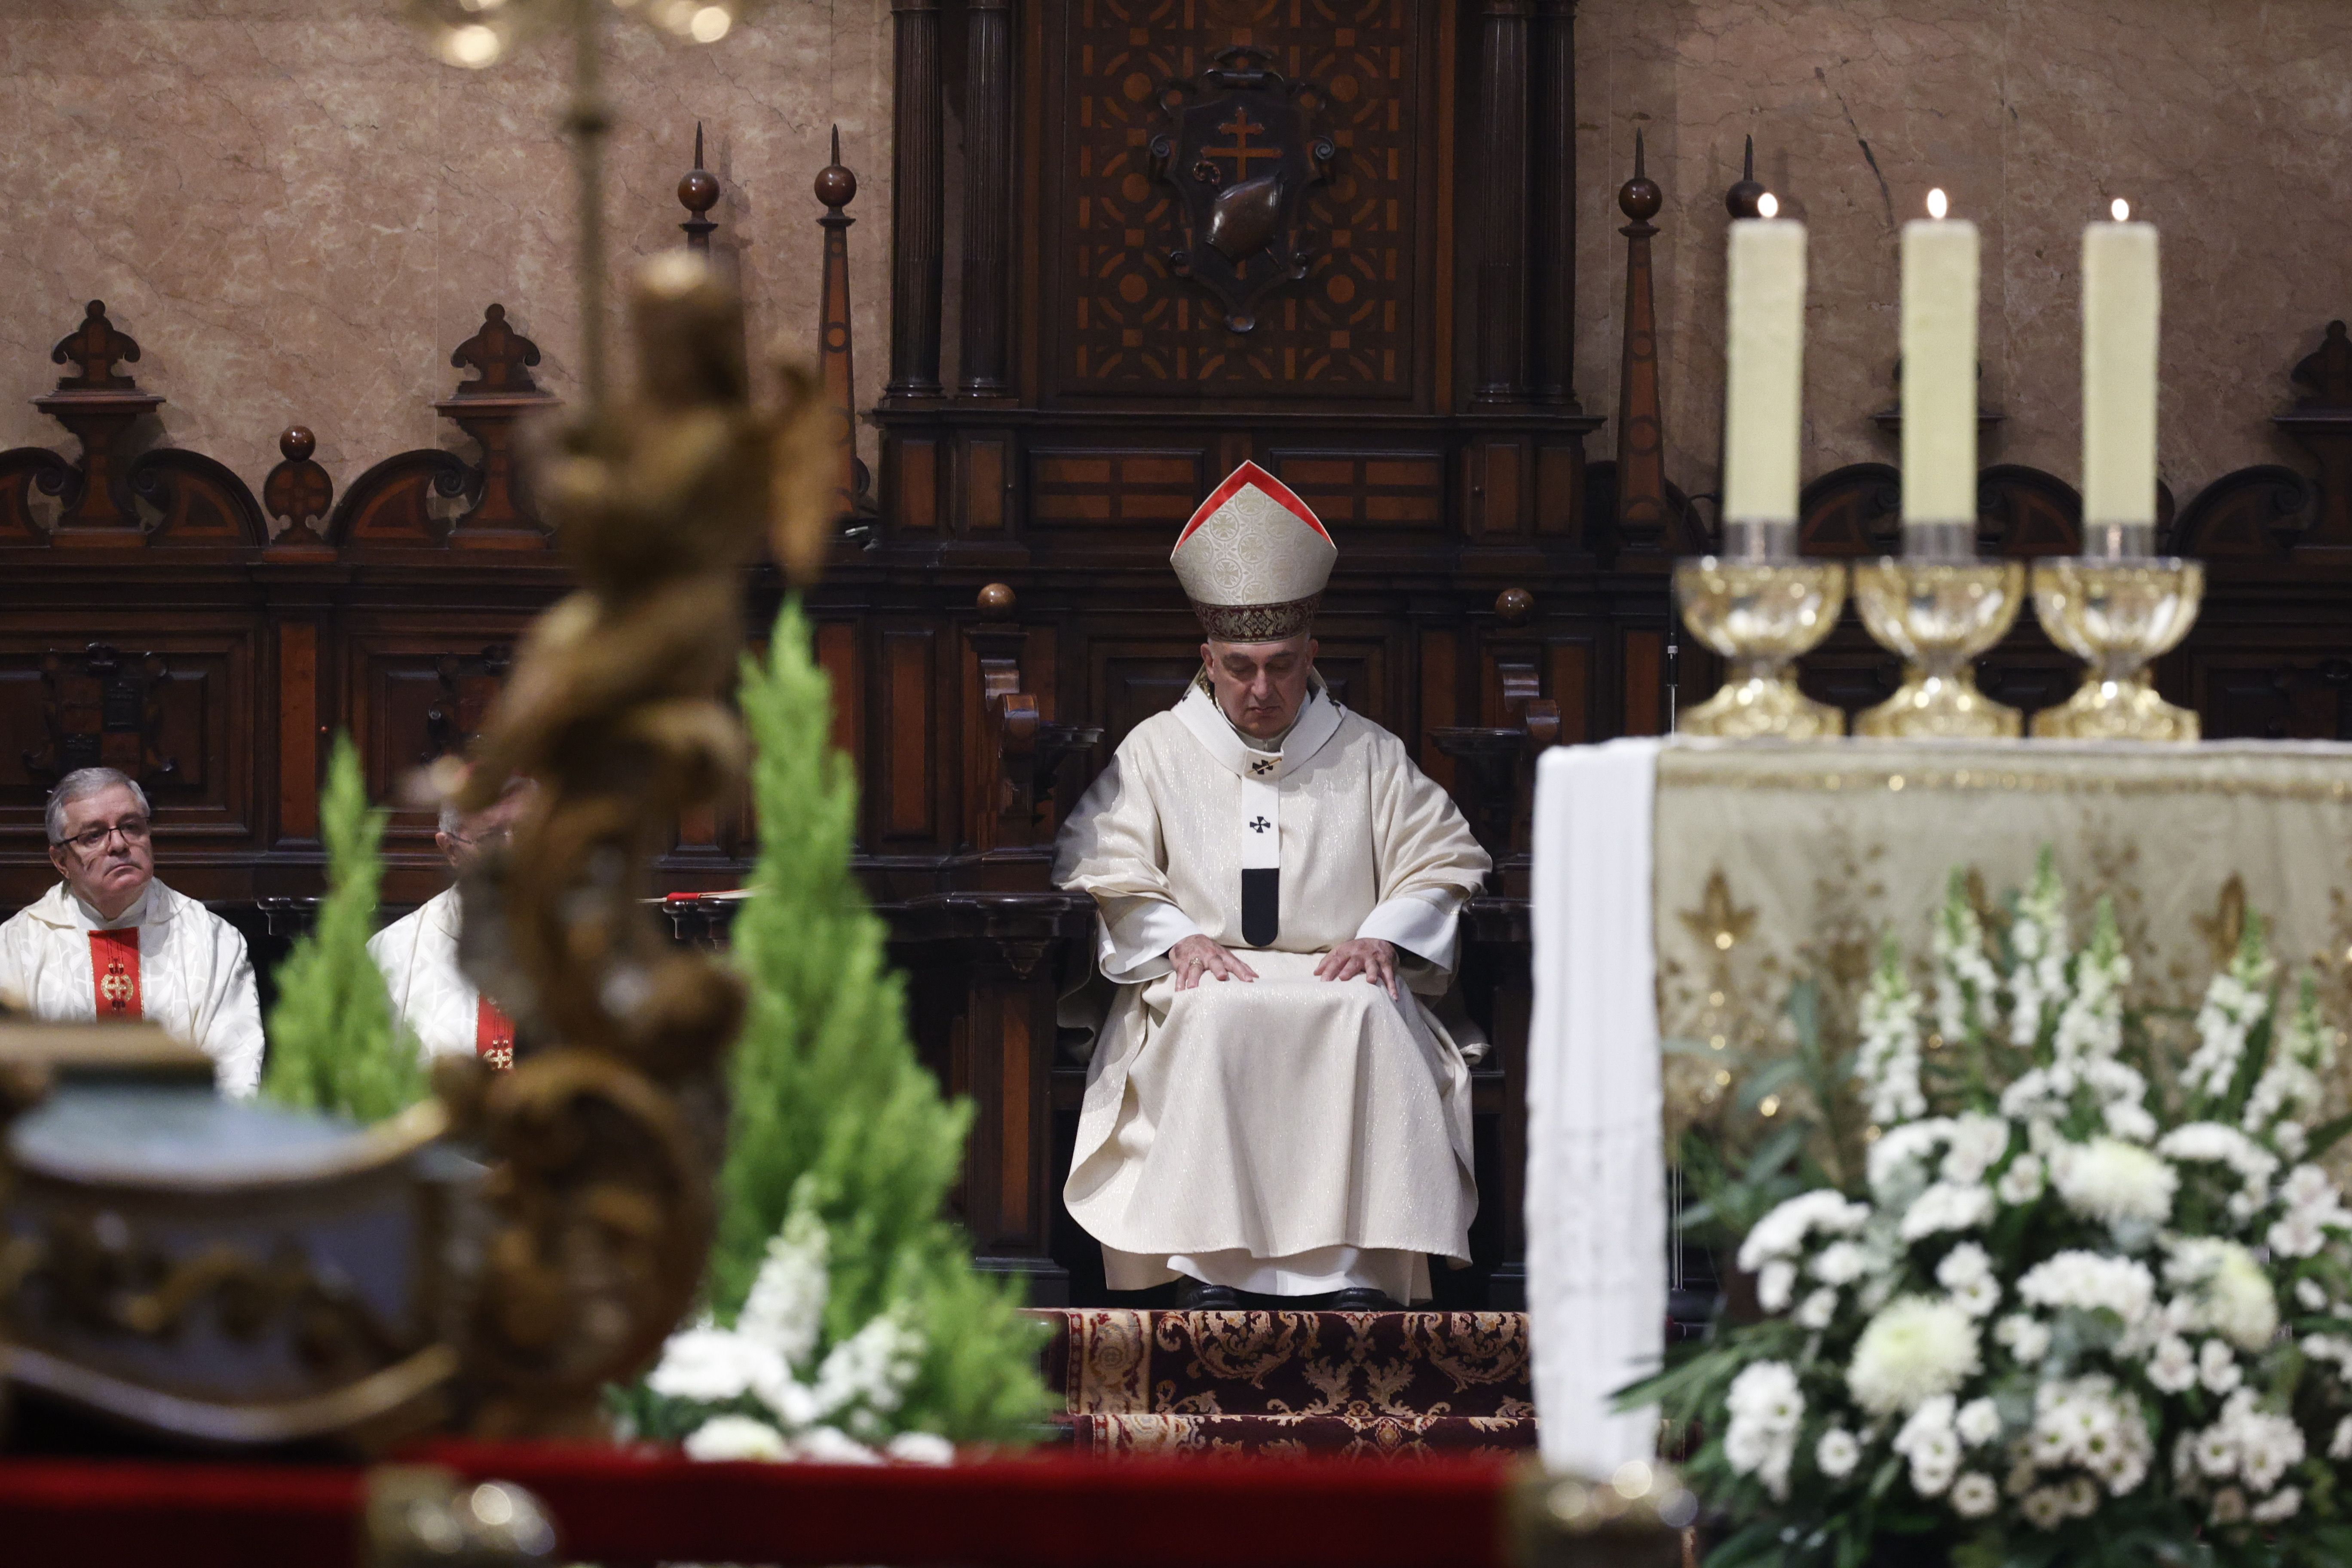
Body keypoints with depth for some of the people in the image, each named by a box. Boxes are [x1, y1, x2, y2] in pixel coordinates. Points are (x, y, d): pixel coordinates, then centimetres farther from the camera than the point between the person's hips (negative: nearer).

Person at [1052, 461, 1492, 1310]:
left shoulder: (1366, 755, 15)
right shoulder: (1157, 750, 14)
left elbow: (1443, 864, 10)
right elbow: (1102, 869, 7)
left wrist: (1382, 936, -9)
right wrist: (1179, 940, -10)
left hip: (1338, 977, 0)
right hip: (1205, 982, 0)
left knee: (1366, 1017, -35)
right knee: (1215, 1018, -36)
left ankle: (1357, 1266, -39)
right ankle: (1207, 1264, -39)